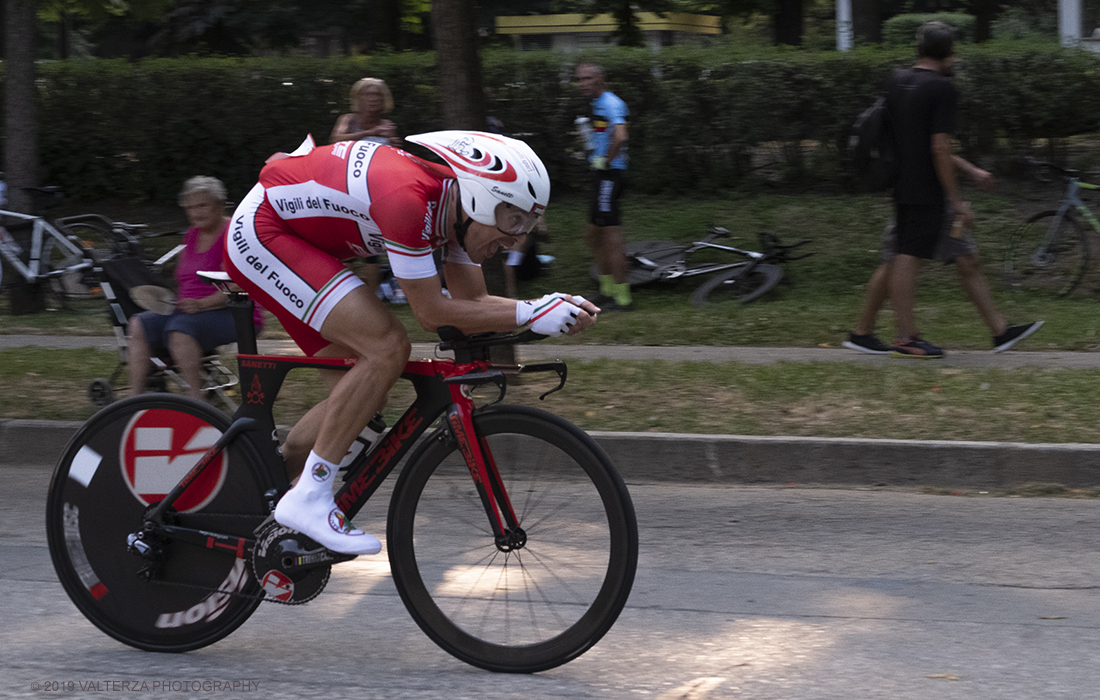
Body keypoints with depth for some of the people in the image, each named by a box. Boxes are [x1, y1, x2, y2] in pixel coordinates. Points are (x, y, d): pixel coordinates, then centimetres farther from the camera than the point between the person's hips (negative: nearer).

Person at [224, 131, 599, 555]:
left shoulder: (455, 205, -3)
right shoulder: (410, 198, -31)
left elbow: (473, 304, 2)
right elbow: (432, 313, -27)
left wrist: (557, 308, -12)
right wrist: (529, 315, -27)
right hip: (261, 233, -10)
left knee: (361, 399, 7)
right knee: (387, 347, -22)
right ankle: (308, 499, -16)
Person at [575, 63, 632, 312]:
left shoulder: (610, 103, -15)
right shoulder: (598, 104, 18)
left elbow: (621, 136, -31)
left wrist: (605, 161, -19)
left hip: (608, 176, -11)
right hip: (601, 176, 11)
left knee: (611, 237, -9)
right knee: (593, 235, 17)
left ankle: (623, 298, -6)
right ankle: (607, 289, 24)